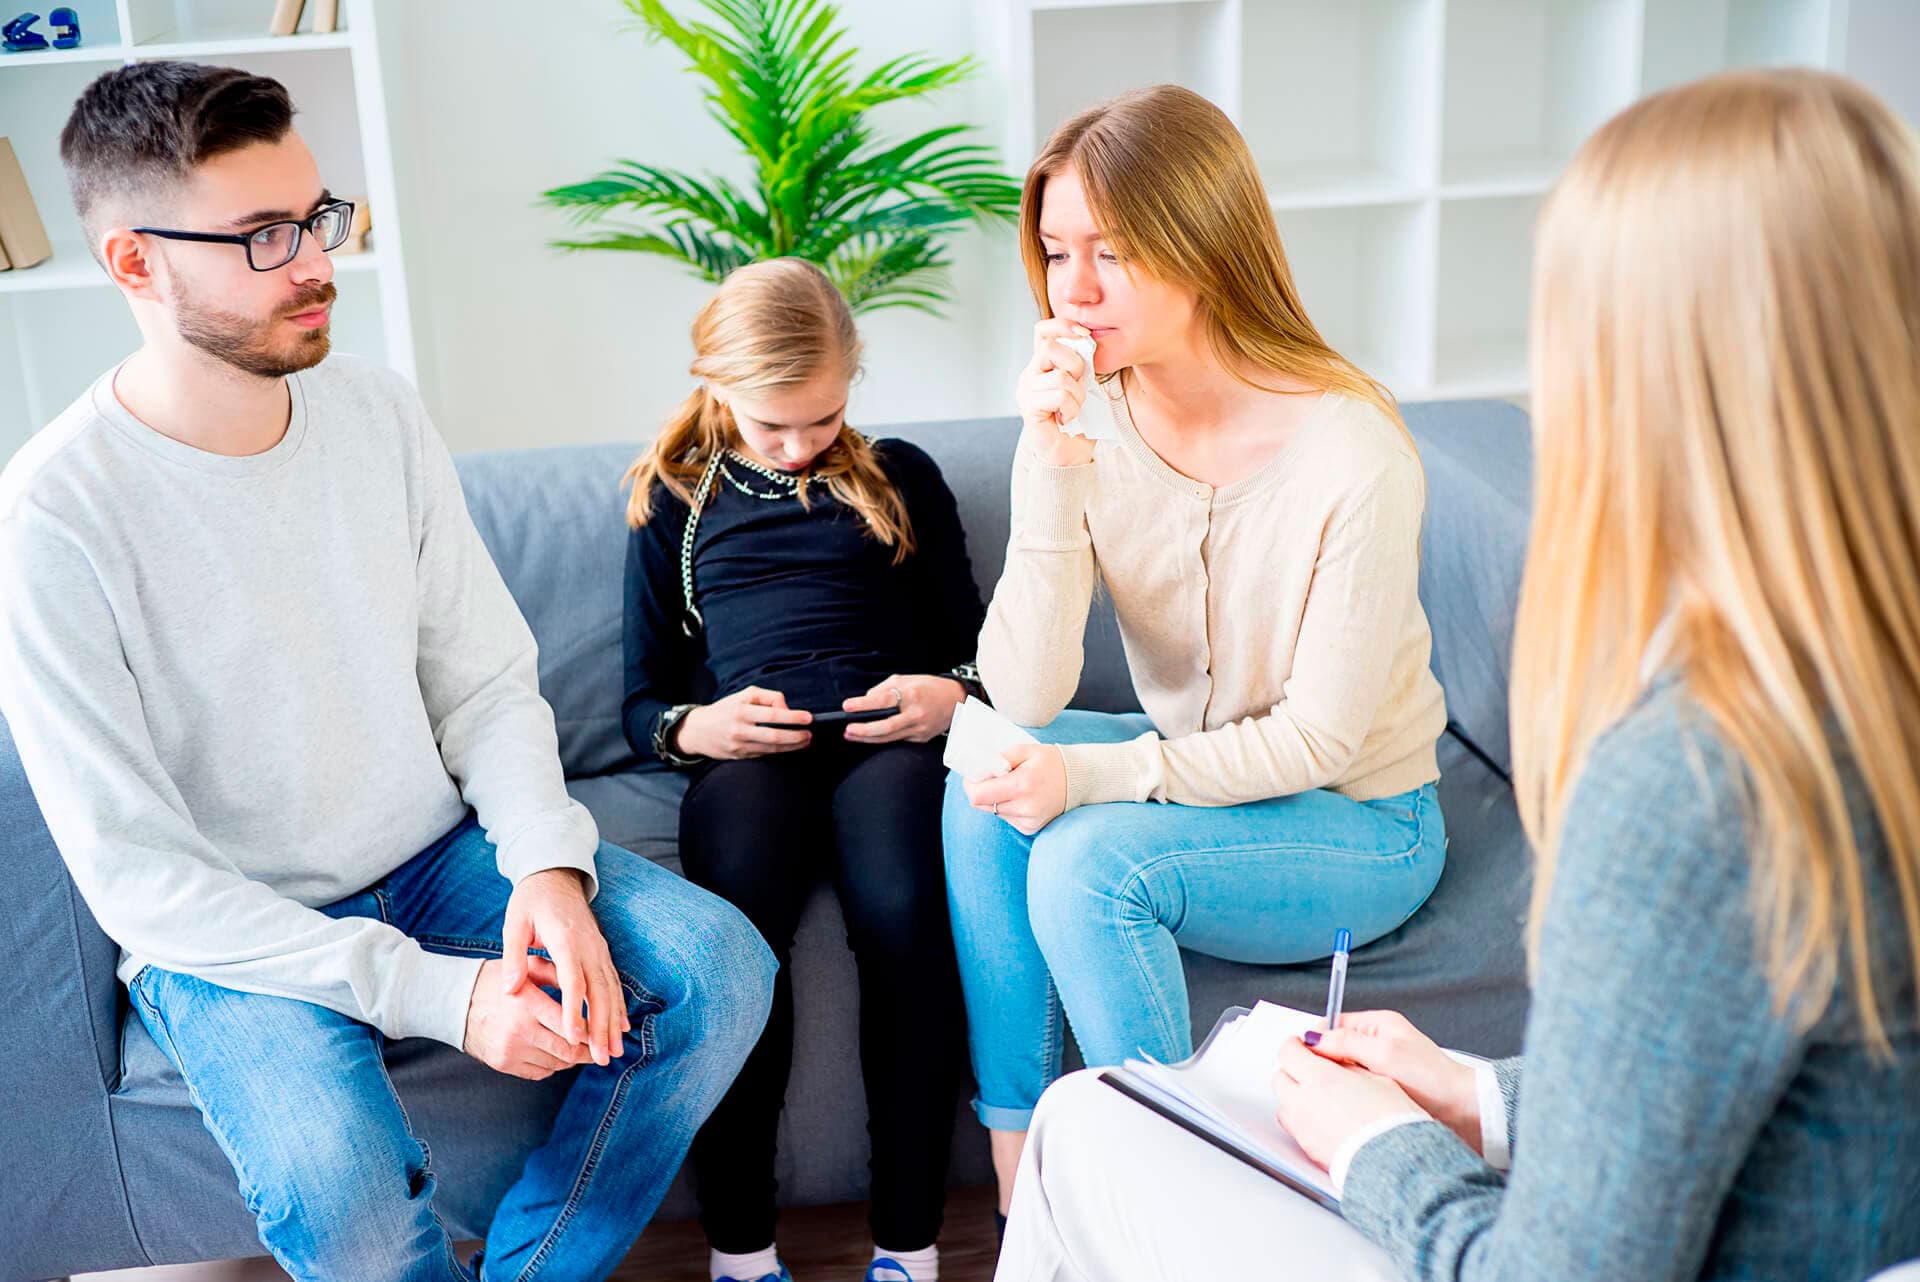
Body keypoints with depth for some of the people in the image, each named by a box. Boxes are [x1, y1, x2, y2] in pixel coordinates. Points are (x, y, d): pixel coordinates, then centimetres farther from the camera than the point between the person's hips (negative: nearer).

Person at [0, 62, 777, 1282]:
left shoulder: (382, 415, -3)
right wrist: (436, 994, -25)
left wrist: (549, 864, -18)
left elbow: (487, 684, 3)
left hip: (440, 854, 5)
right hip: (231, 929, -4)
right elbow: (135, 872, -18)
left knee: (722, 969, -13)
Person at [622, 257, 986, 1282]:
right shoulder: (675, 500, 21)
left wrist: (952, 696, -2)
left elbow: (969, 648, 22)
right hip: (747, 749, 0)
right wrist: (693, 727, -4)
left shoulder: (898, 477, 22)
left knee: (903, 915, -34)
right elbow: (642, 705, 20)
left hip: (885, 736, 0)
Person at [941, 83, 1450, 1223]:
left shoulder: (1351, 454, -26)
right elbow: (1027, 699, -17)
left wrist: (1096, 774, -27)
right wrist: (1055, 476, -29)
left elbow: (1322, 738, -19)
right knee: (984, 792, -19)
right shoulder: (1089, 420, -10)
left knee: (1085, 860, -27)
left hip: (1362, 821, -5)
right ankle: (1019, 1199, -9)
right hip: (1197, 770, 6)